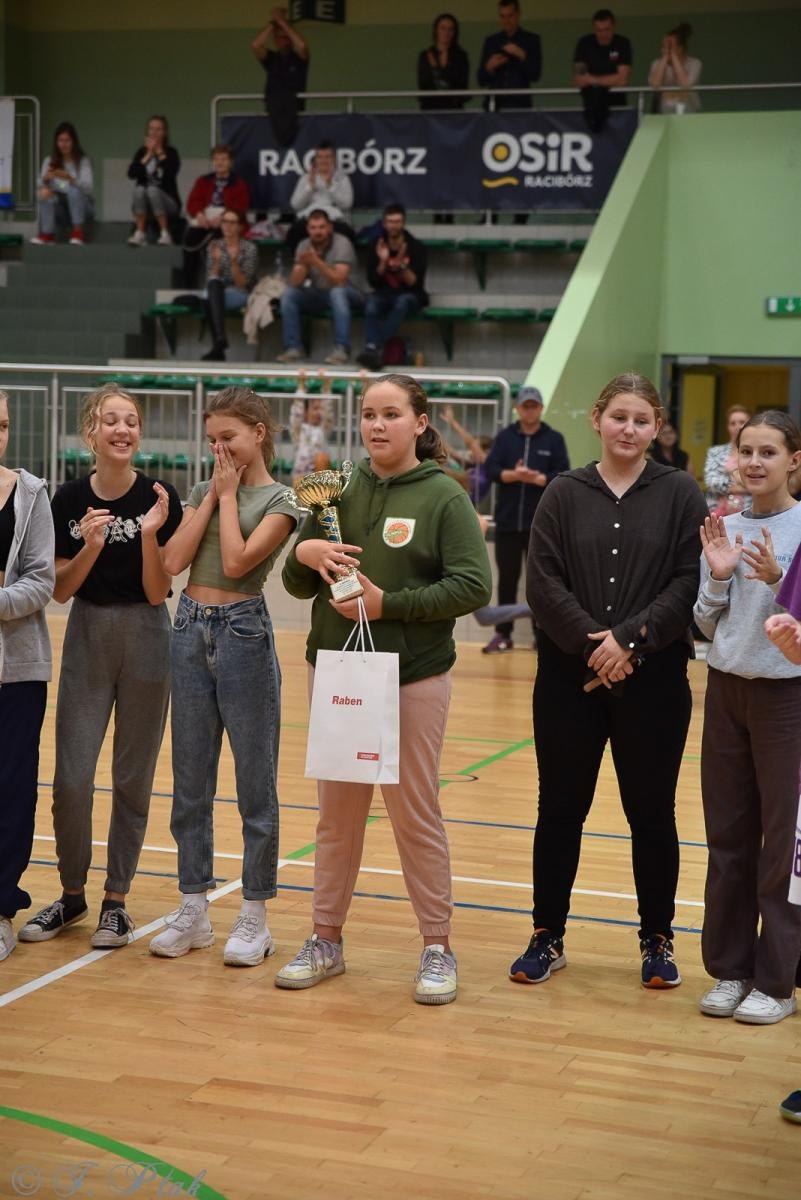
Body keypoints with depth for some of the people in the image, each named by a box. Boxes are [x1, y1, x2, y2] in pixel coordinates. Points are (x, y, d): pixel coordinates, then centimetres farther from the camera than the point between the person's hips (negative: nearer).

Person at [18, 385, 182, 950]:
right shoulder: (70, 499, -3)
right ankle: (72, 894, 18)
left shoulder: (160, 497, -9)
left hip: (145, 639, -1)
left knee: (133, 778, 6)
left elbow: (157, 592, -9)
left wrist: (149, 536, -24)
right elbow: (61, 590, -1)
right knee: (71, 779, -3)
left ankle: (117, 900, 19)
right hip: (86, 638, 2)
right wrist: (89, 547, -18)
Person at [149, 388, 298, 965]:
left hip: (243, 633, -5)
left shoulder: (279, 500, -4)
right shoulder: (204, 490, 11)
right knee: (190, 782, 9)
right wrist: (213, 494, -2)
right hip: (192, 631, 6)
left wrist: (230, 494, -6)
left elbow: (237, 561, -17)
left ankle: (254, 917, 11)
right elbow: (175, 559, -2)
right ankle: (193, 909, 19)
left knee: (255, 783, 2)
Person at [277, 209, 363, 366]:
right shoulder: (304, 246, -3)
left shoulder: (342, 243, -19)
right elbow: (295, 283, -11)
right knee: (288, 293, -18)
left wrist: (316, 261, -42)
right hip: (317, 295, 5)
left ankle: (342, 349, -38)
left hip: (345, 294, -5)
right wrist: (303, 265, -31)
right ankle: (293, 348, -16)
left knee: (337, 292, -37)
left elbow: (339, 280, -31)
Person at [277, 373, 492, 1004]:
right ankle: (326, 940, 25)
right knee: (337, 814, 13)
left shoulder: (443, 496, -6)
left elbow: (473, 587, -15)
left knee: (416, 814, 4)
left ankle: (438, 947, 17)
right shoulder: (341, 490, 7)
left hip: (413, 679, -4)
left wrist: (387, 603, -19)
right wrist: (304, 553, -11)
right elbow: (297, 585, 11)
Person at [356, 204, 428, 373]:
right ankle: (374, 352, -50)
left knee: (402, 302, -37)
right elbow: (373, 282, -1)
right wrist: (382, 262, -18)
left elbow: (414, 283, -10)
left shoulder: (416, 247, -4)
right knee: (371, 302, -32)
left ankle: (373, 348, -47)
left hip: (410, 296, -2)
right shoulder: (375, 246, 3)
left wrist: (402, 264, -26)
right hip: (384, 295, 2)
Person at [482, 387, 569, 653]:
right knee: (507, 578, 6)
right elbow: (490, 469, -3)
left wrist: (536, 478, -21)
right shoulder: (505, 437, 7)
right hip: (507, 521, 2)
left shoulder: (554, 439, 3)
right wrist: (513, 475, -20)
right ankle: (503, 634, 12)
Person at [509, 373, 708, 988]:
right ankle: (548, 937, 21)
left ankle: (657, 940, 22)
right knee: (560, 808, 8)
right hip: (569, 677, 1)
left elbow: (689, 583, -6)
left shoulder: (680, 494, 2)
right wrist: (593, 645, -14)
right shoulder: (565, 494, 4)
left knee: (651, 811, 7)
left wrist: (629, 640, -15)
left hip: (653, 678, -1)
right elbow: (544, 584, -3)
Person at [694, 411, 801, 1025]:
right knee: (728, 836, 11)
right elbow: (708, 625, 8)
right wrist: (718, 576, -9)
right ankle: (730, 968, 22)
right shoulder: (724, 529, 5)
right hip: (726, 689, 5)